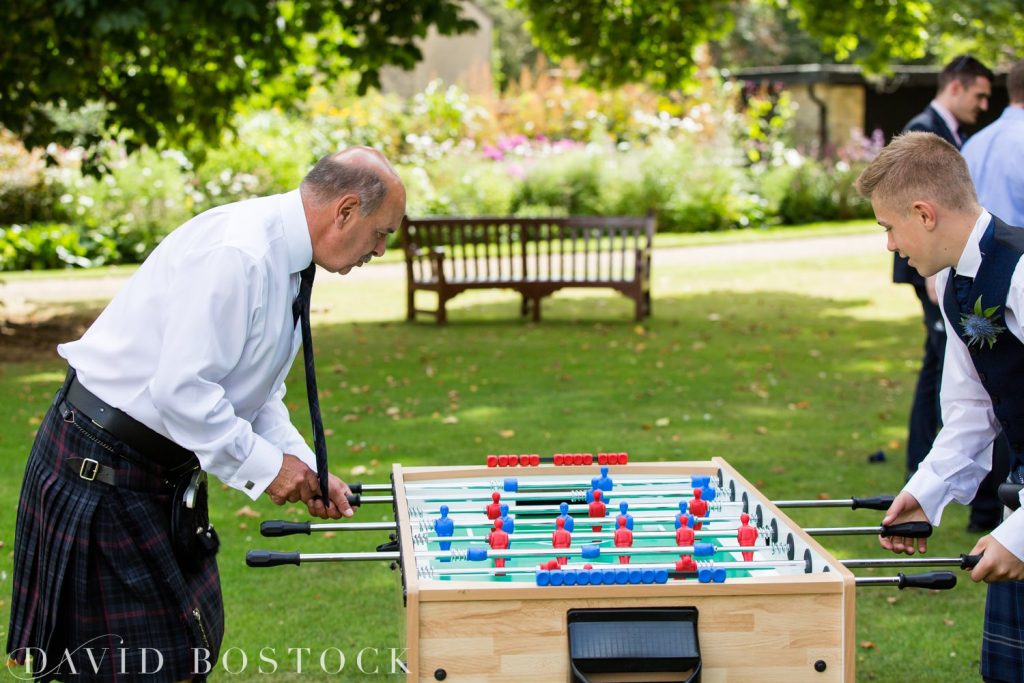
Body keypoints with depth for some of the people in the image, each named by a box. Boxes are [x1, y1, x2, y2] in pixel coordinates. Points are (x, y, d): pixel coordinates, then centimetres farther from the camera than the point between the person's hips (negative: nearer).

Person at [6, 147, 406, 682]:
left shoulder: (282, 258, 9)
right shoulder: (237, 253, -24)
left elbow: (259, 396, 17)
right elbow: (180, 390, -28)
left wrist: (307, 472, 5)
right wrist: (265, 464, -18)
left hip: (159, 467, 10)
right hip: (102, 471, -10)